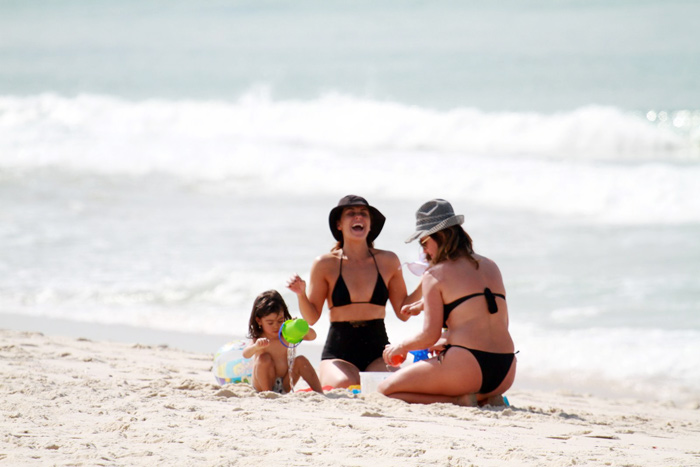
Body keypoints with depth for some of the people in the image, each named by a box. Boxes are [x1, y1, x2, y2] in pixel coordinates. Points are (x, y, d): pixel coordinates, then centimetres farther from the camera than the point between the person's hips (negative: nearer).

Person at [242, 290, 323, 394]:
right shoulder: (259, 340, -14)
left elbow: (312, 336, -8)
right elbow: (246, 354, -33)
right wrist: (256, 347, -57)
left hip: (285, 384, 4)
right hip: (264, 385, -3)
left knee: (301, 360, -15)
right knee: (264, 358, -26)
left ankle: (319, 393, -20)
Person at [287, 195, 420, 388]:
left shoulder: (387, 261, 8)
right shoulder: (326, 264, 2)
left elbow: (403, 312, 10)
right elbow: (311, 317, 5)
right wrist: (301, 294, -14)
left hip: (378, 352, 1)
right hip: (339, 352, -1)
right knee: (343, 386, -32)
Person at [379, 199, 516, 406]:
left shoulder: (435, 275, -2)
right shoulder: (490, 267, 18)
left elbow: (430, 335, -7)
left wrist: (400, 347, 13)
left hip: (467, 366, -7)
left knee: (386, 390, 6)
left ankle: (459, 401, -11)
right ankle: (487, 399, 6)